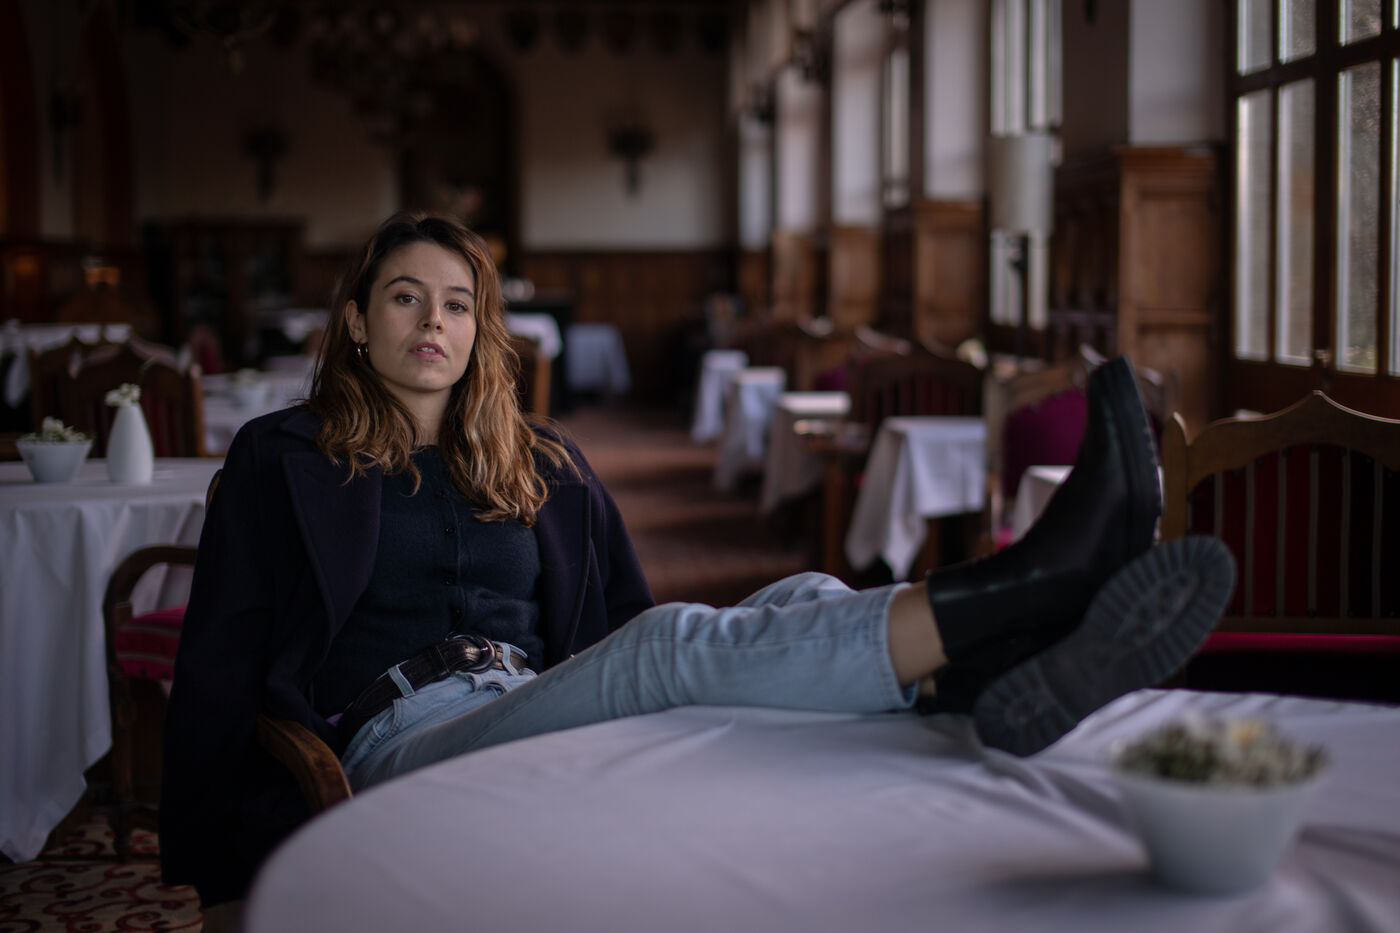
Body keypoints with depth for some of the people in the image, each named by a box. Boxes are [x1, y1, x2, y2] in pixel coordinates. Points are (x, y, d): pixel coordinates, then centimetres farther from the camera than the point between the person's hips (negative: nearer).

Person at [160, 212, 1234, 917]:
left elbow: (612, 623, 22)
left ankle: (1014, 681, -56)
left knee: (802, 599, -23)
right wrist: (205, 871, 2)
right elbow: (221, 661, 9)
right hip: (408, 738, -5)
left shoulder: (540, 466, 23)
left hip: (547, 717, 5)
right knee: (673, 645, -35)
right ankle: (1029, 592, -54)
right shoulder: (283, 460, 12)